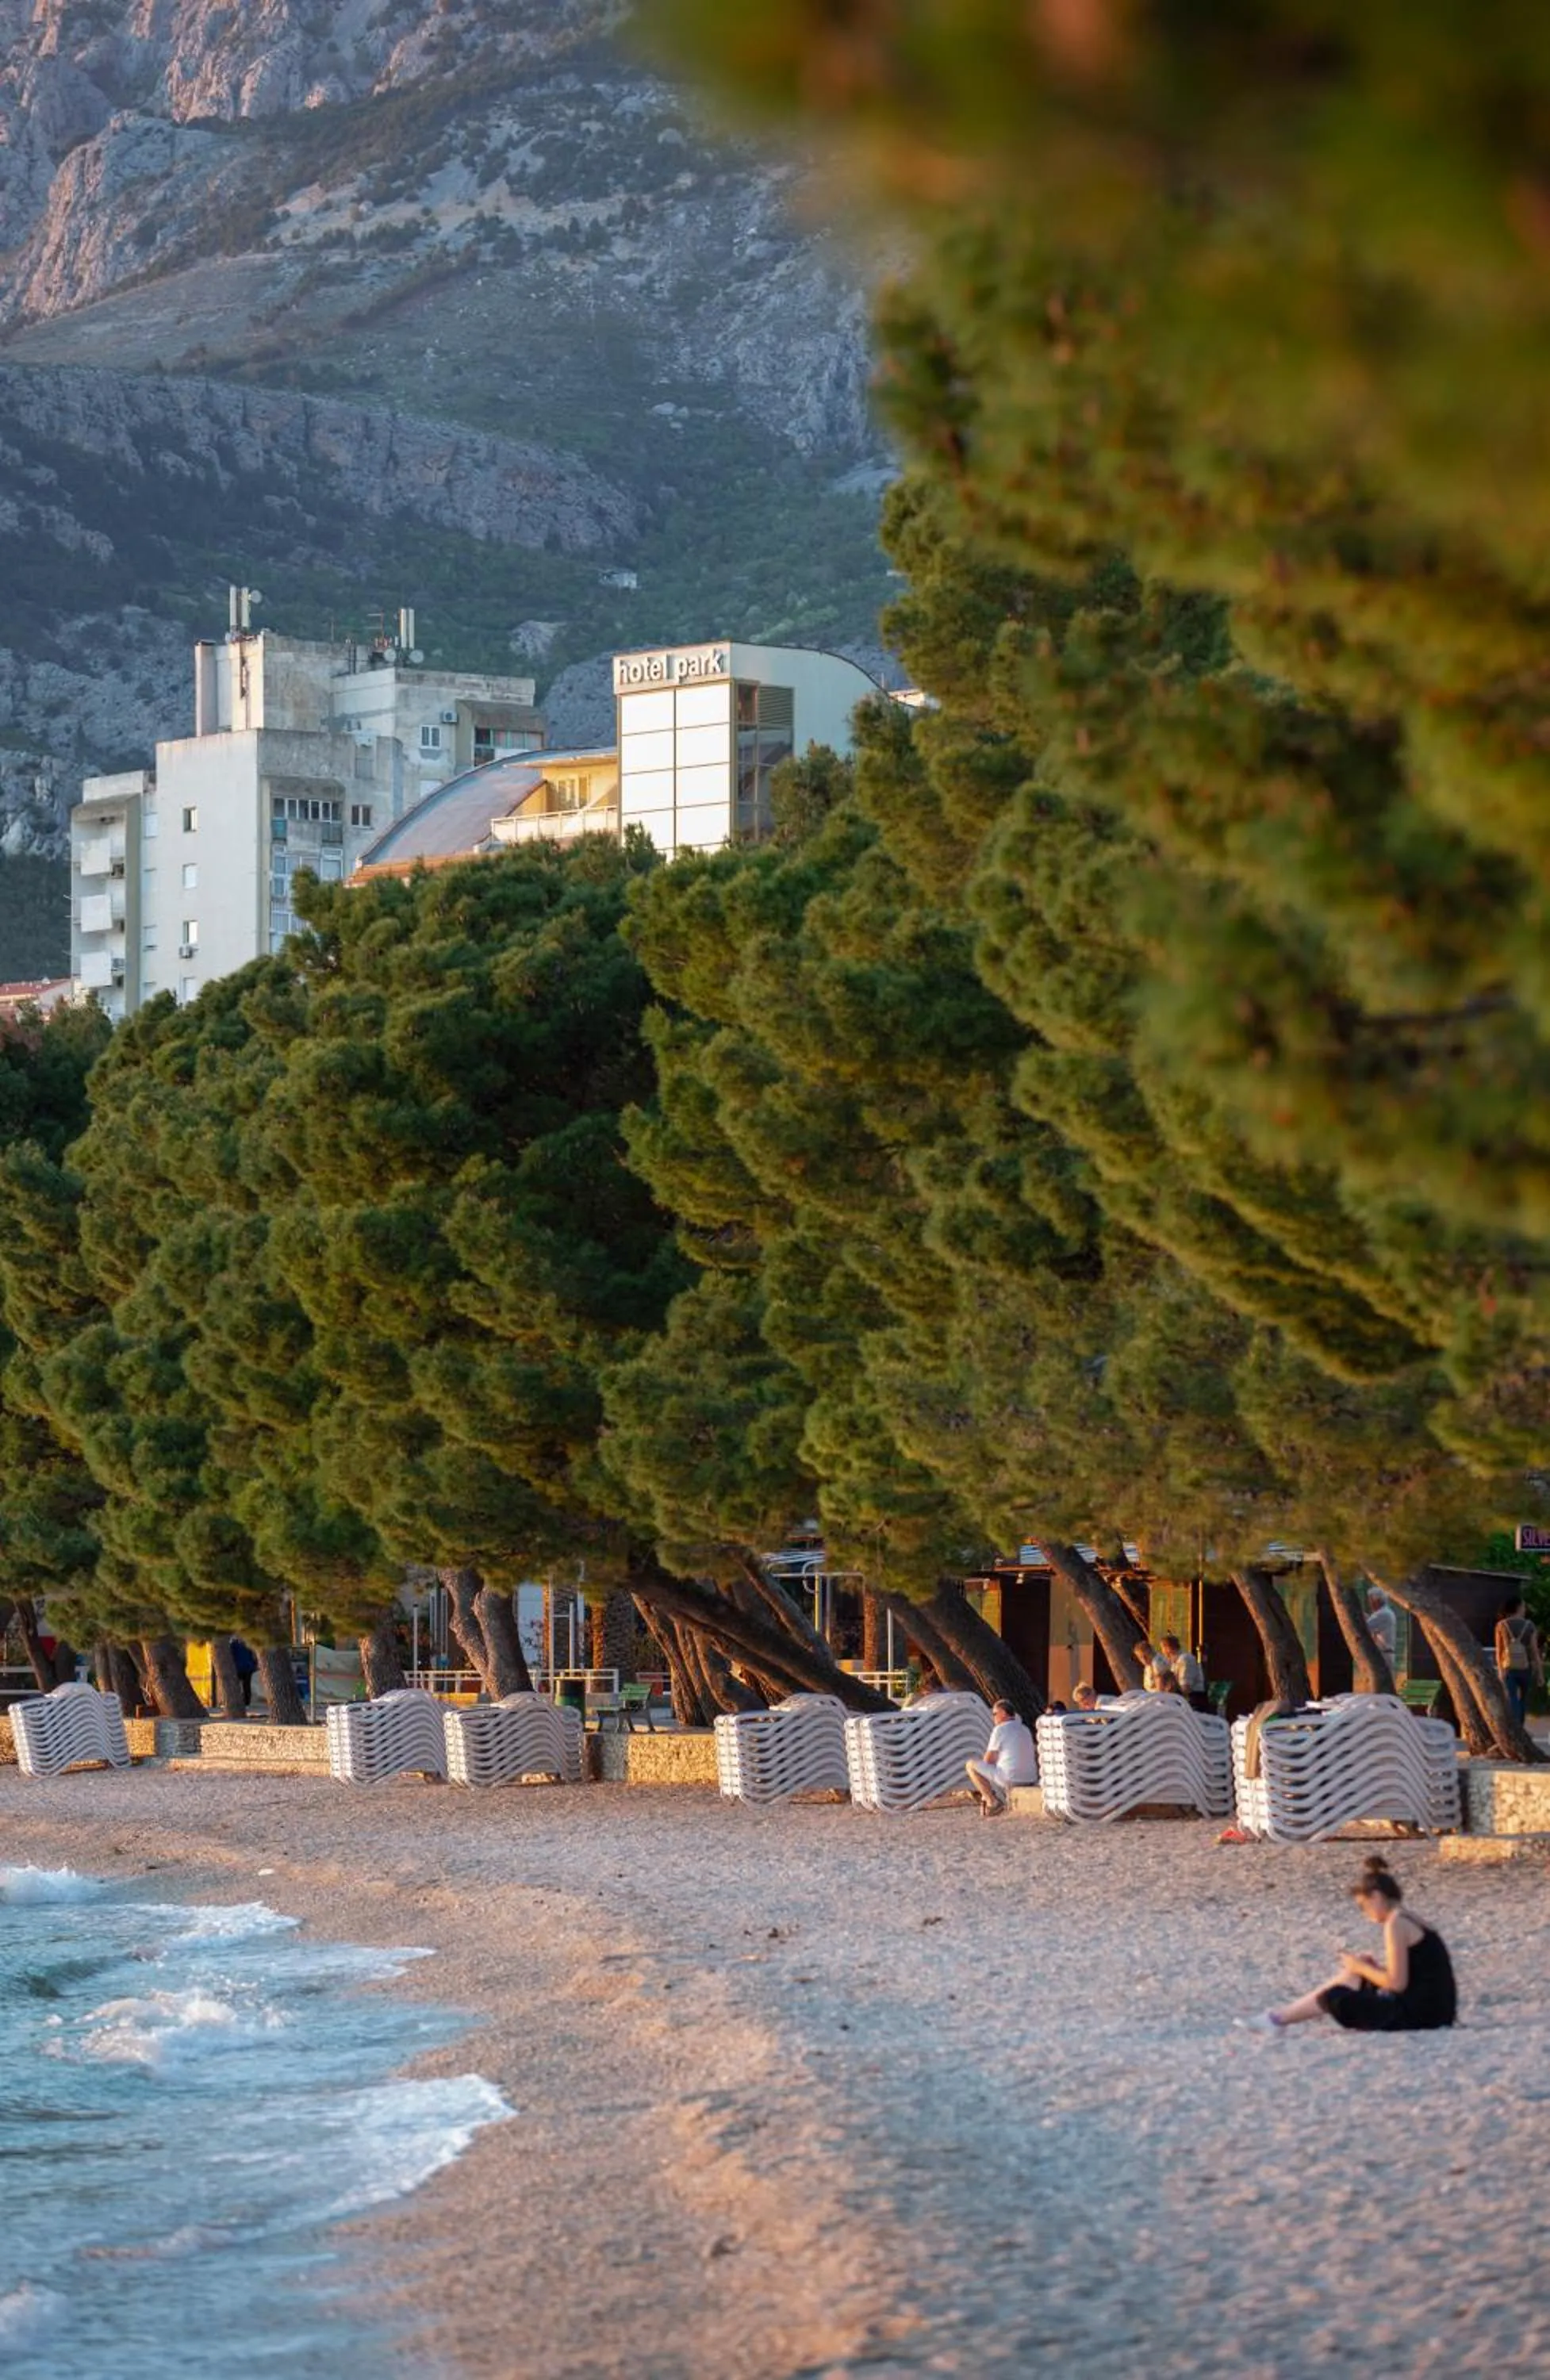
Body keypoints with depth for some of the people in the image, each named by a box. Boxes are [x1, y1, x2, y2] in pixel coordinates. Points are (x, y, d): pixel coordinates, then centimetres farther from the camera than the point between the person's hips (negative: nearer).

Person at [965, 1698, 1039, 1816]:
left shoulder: (1000, 1729, -7)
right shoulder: (1025, 1730, 15)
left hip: (1010, 1779, -8)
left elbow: (988, 1760, -4)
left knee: (971, 1765, 6)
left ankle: (992, 1801, -2)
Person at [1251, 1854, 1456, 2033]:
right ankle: (1280, 2016, 20)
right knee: (1351, 1977, 19)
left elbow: (1397, 1983, -17)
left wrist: (1362, 1968, -3)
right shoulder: (1410, 1921, 14)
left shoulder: (1396, 1924, -14)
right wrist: (1372, 1967, 9)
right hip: (1432, 2011, 10)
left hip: (1421, 2015, -10)